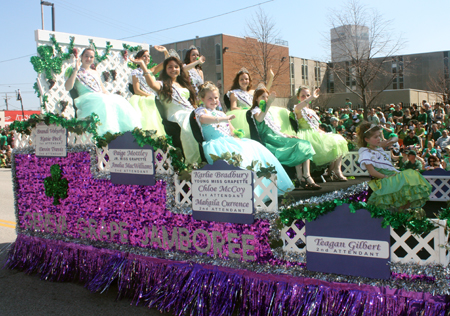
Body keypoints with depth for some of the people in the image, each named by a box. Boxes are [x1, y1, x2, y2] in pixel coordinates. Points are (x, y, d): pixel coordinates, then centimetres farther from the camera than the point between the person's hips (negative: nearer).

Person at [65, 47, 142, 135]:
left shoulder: (95, 73, 28)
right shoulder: (76, 72, 13)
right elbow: (68, 88, -4)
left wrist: (111, 96, 7)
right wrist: (76, 70, -5)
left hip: (101, 97, 5)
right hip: (86, 98, -5)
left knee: (118, 101, -25)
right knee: (102, 103, -39)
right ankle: (107, 132, -46)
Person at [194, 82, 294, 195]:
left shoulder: (221, 113, 29)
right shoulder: (200, 110, 7)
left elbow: (232, 132, 25)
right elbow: (203, 119, -20)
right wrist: (224, 119, -27)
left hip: (229, 141, 8)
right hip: (215, 143, -7)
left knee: (254, 147, -13)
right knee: (235, 154, -37)